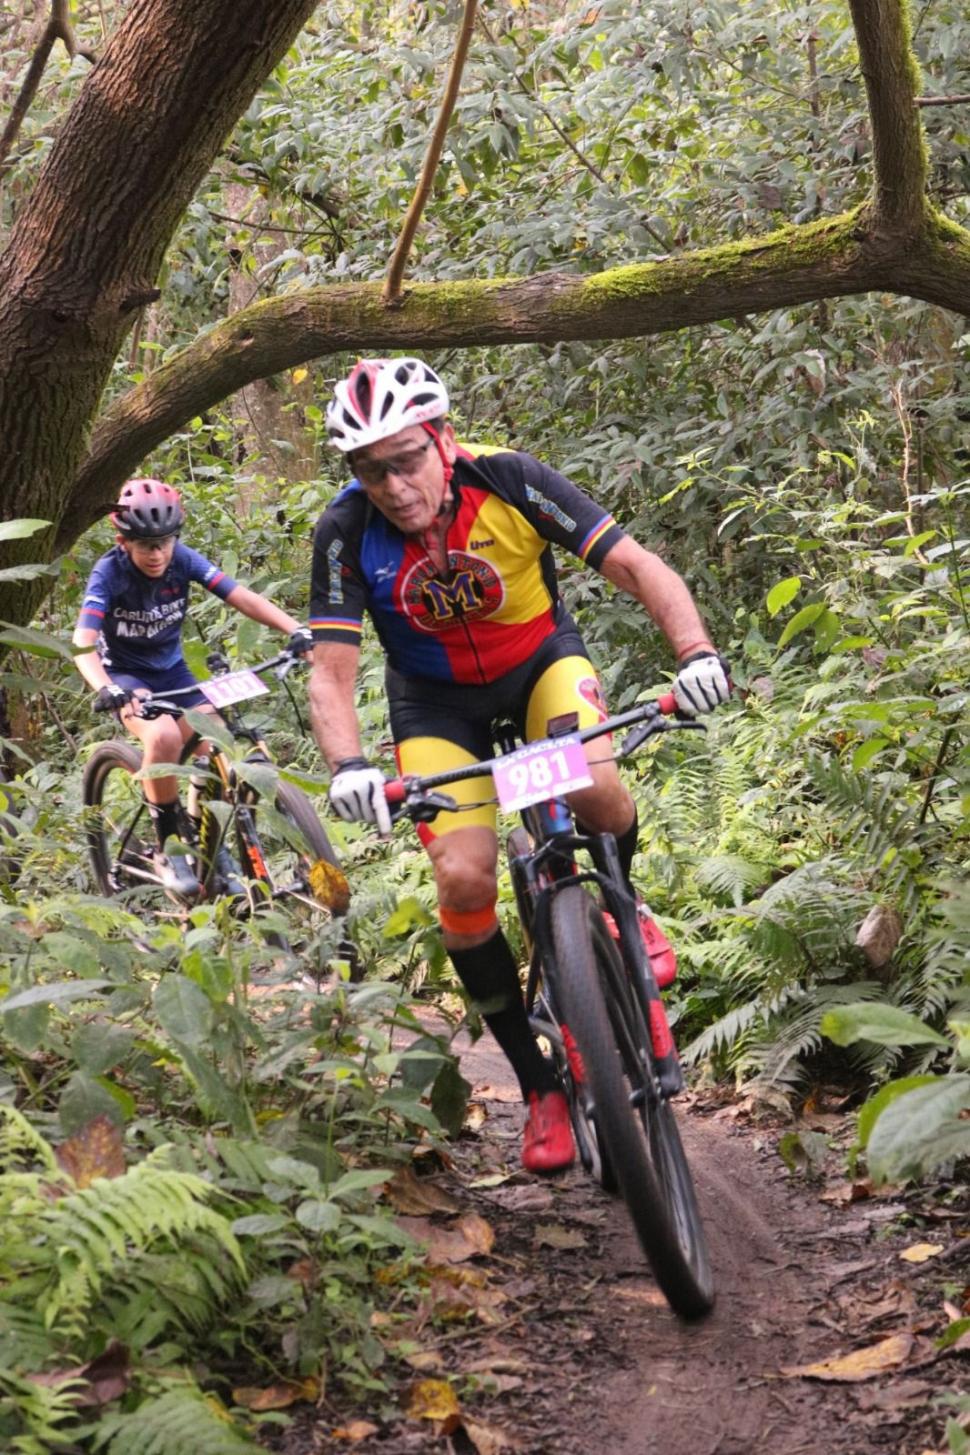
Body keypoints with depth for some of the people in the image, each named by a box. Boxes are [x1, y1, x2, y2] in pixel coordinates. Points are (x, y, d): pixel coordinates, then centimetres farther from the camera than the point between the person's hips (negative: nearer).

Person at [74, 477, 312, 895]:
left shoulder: (182, 559, -15)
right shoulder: (109, 572, -23)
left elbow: (242, 597, -23)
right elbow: (84, 642, -34)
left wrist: (297, 630, -38)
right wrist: (104, 689, -54)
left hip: (172, 670, 4)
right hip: (126, 675, -4)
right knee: (163, 736, -32)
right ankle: (169, 848, -14)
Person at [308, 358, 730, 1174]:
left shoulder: (508, 481, -26)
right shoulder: (347, 534, -23)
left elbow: (634, 564, -26)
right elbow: (331, 674, -23)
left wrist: (696, 650, -43)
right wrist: (348, 766, -43)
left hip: (540, 660, -1)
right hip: (438, 699, 1)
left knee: (593, 788, -31)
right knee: (464, 877, -17)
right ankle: (539, 1084, -1)